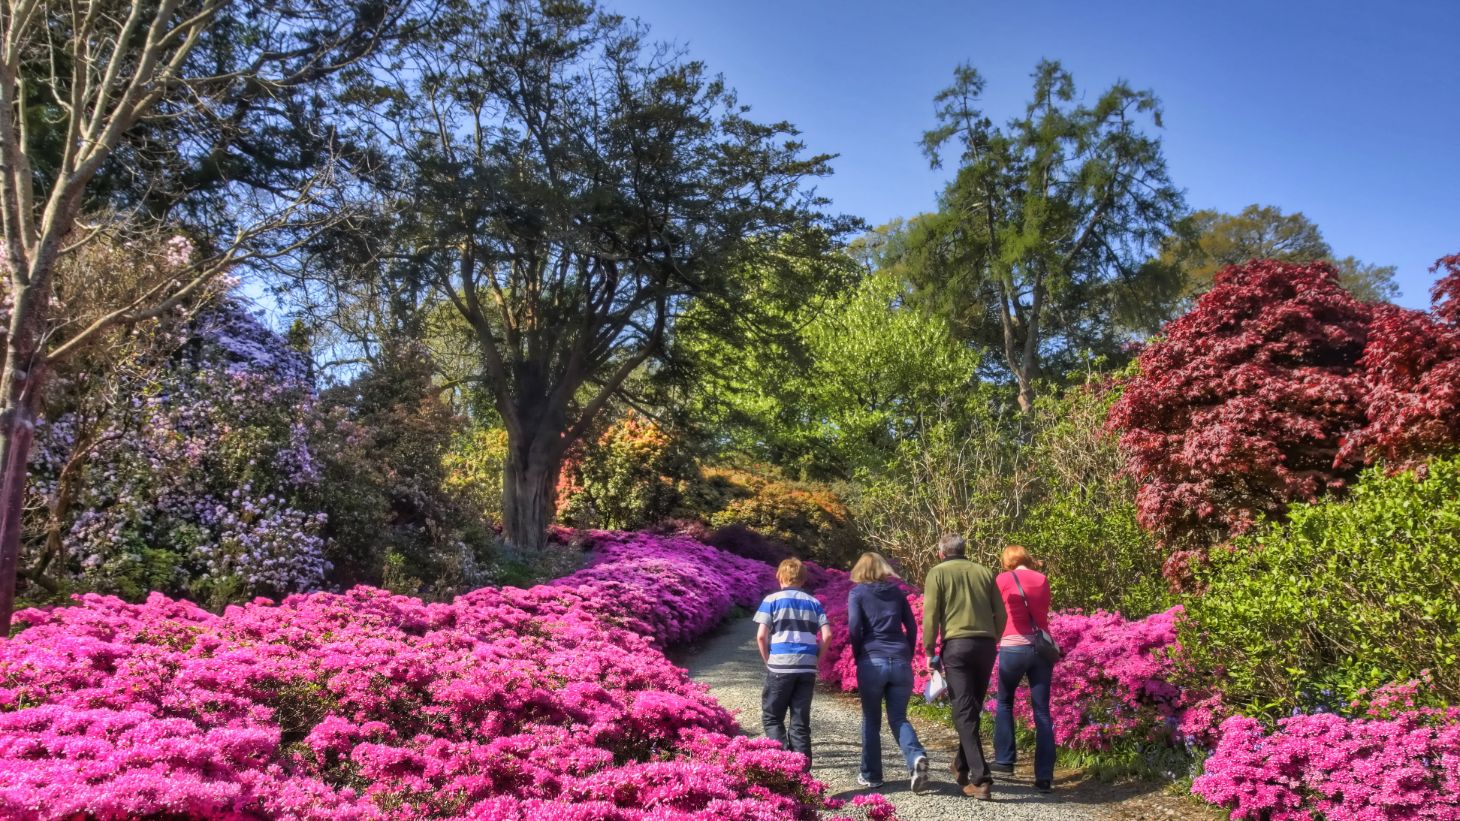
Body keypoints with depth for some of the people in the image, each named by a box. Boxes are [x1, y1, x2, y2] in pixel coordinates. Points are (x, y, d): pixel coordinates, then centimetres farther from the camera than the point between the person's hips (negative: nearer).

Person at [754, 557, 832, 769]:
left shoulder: (772, 600, 2)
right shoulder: (814, 602, 12)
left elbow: (761, 635, -6)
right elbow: (827, 635, 2)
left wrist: (768, 660, 7)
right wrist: (815, 659, 12)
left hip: (780, 667, -3)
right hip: (807, 668, 3)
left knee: (772, 718, 9)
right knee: (801, 721, 10)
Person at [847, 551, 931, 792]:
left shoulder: (857, 593, 4)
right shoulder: (897, 591, 14)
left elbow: (854, 628, -7)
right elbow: (912, 626, 11)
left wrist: (859, 657, 5)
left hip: (872, 662, -3)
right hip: (900, 662, 3)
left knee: (871, 721, 10)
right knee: (898, 718, 9)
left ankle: (871, 776, 16)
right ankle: (916, 756, -17)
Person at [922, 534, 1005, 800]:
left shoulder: (938, 572, 4)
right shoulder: (983, 571, 14)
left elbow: (930, 615, -3)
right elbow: (1000, 613, 11)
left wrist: (930, 651, 2)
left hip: (957, 645, -4)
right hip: (986, 645, 4)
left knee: (964, 712, -4)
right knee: (972, 708, 18)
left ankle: (981, 779, -12)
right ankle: (963, 765, 32)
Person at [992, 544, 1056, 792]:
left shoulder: (1003, 579, 0)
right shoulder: (1042, 579, 8)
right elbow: (1044, 611, 17)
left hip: (1013, 647, -2)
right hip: (1042, 647, 3)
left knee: (1005, 702, 19)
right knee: (1042, 712, 3)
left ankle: (1004, 759, 19)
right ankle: (1044, 776, 0)